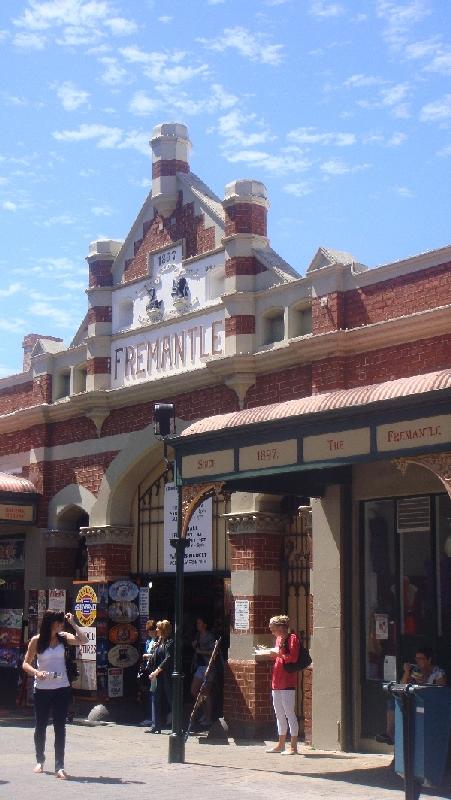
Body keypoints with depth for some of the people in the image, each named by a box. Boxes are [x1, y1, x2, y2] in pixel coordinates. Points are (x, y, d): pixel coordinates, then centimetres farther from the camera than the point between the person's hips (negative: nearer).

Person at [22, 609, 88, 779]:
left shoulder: (63, 637, 1)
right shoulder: (36, 640, -6)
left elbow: (83, 640, -12)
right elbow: (26, 664, -3)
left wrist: (73, 623, -11)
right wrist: (36, 672, -21)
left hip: (61, 689, 1)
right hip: (42, 690, -1)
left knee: (60, 727, -2)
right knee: (40, 726, 11)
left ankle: (59, 766, -2)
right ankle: (40, 760, 32)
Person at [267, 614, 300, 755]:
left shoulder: (292, 638, -9)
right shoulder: (279, 639, 18)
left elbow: (293, 658, -18)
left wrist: (278, 653, -17)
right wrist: (271, 654, 9)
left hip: (287, 682, -10)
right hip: (277, 681, 10)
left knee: (289, 712, -8)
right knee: (279, 713, 14)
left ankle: (293, 746, -5)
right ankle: (281, 744, 22)